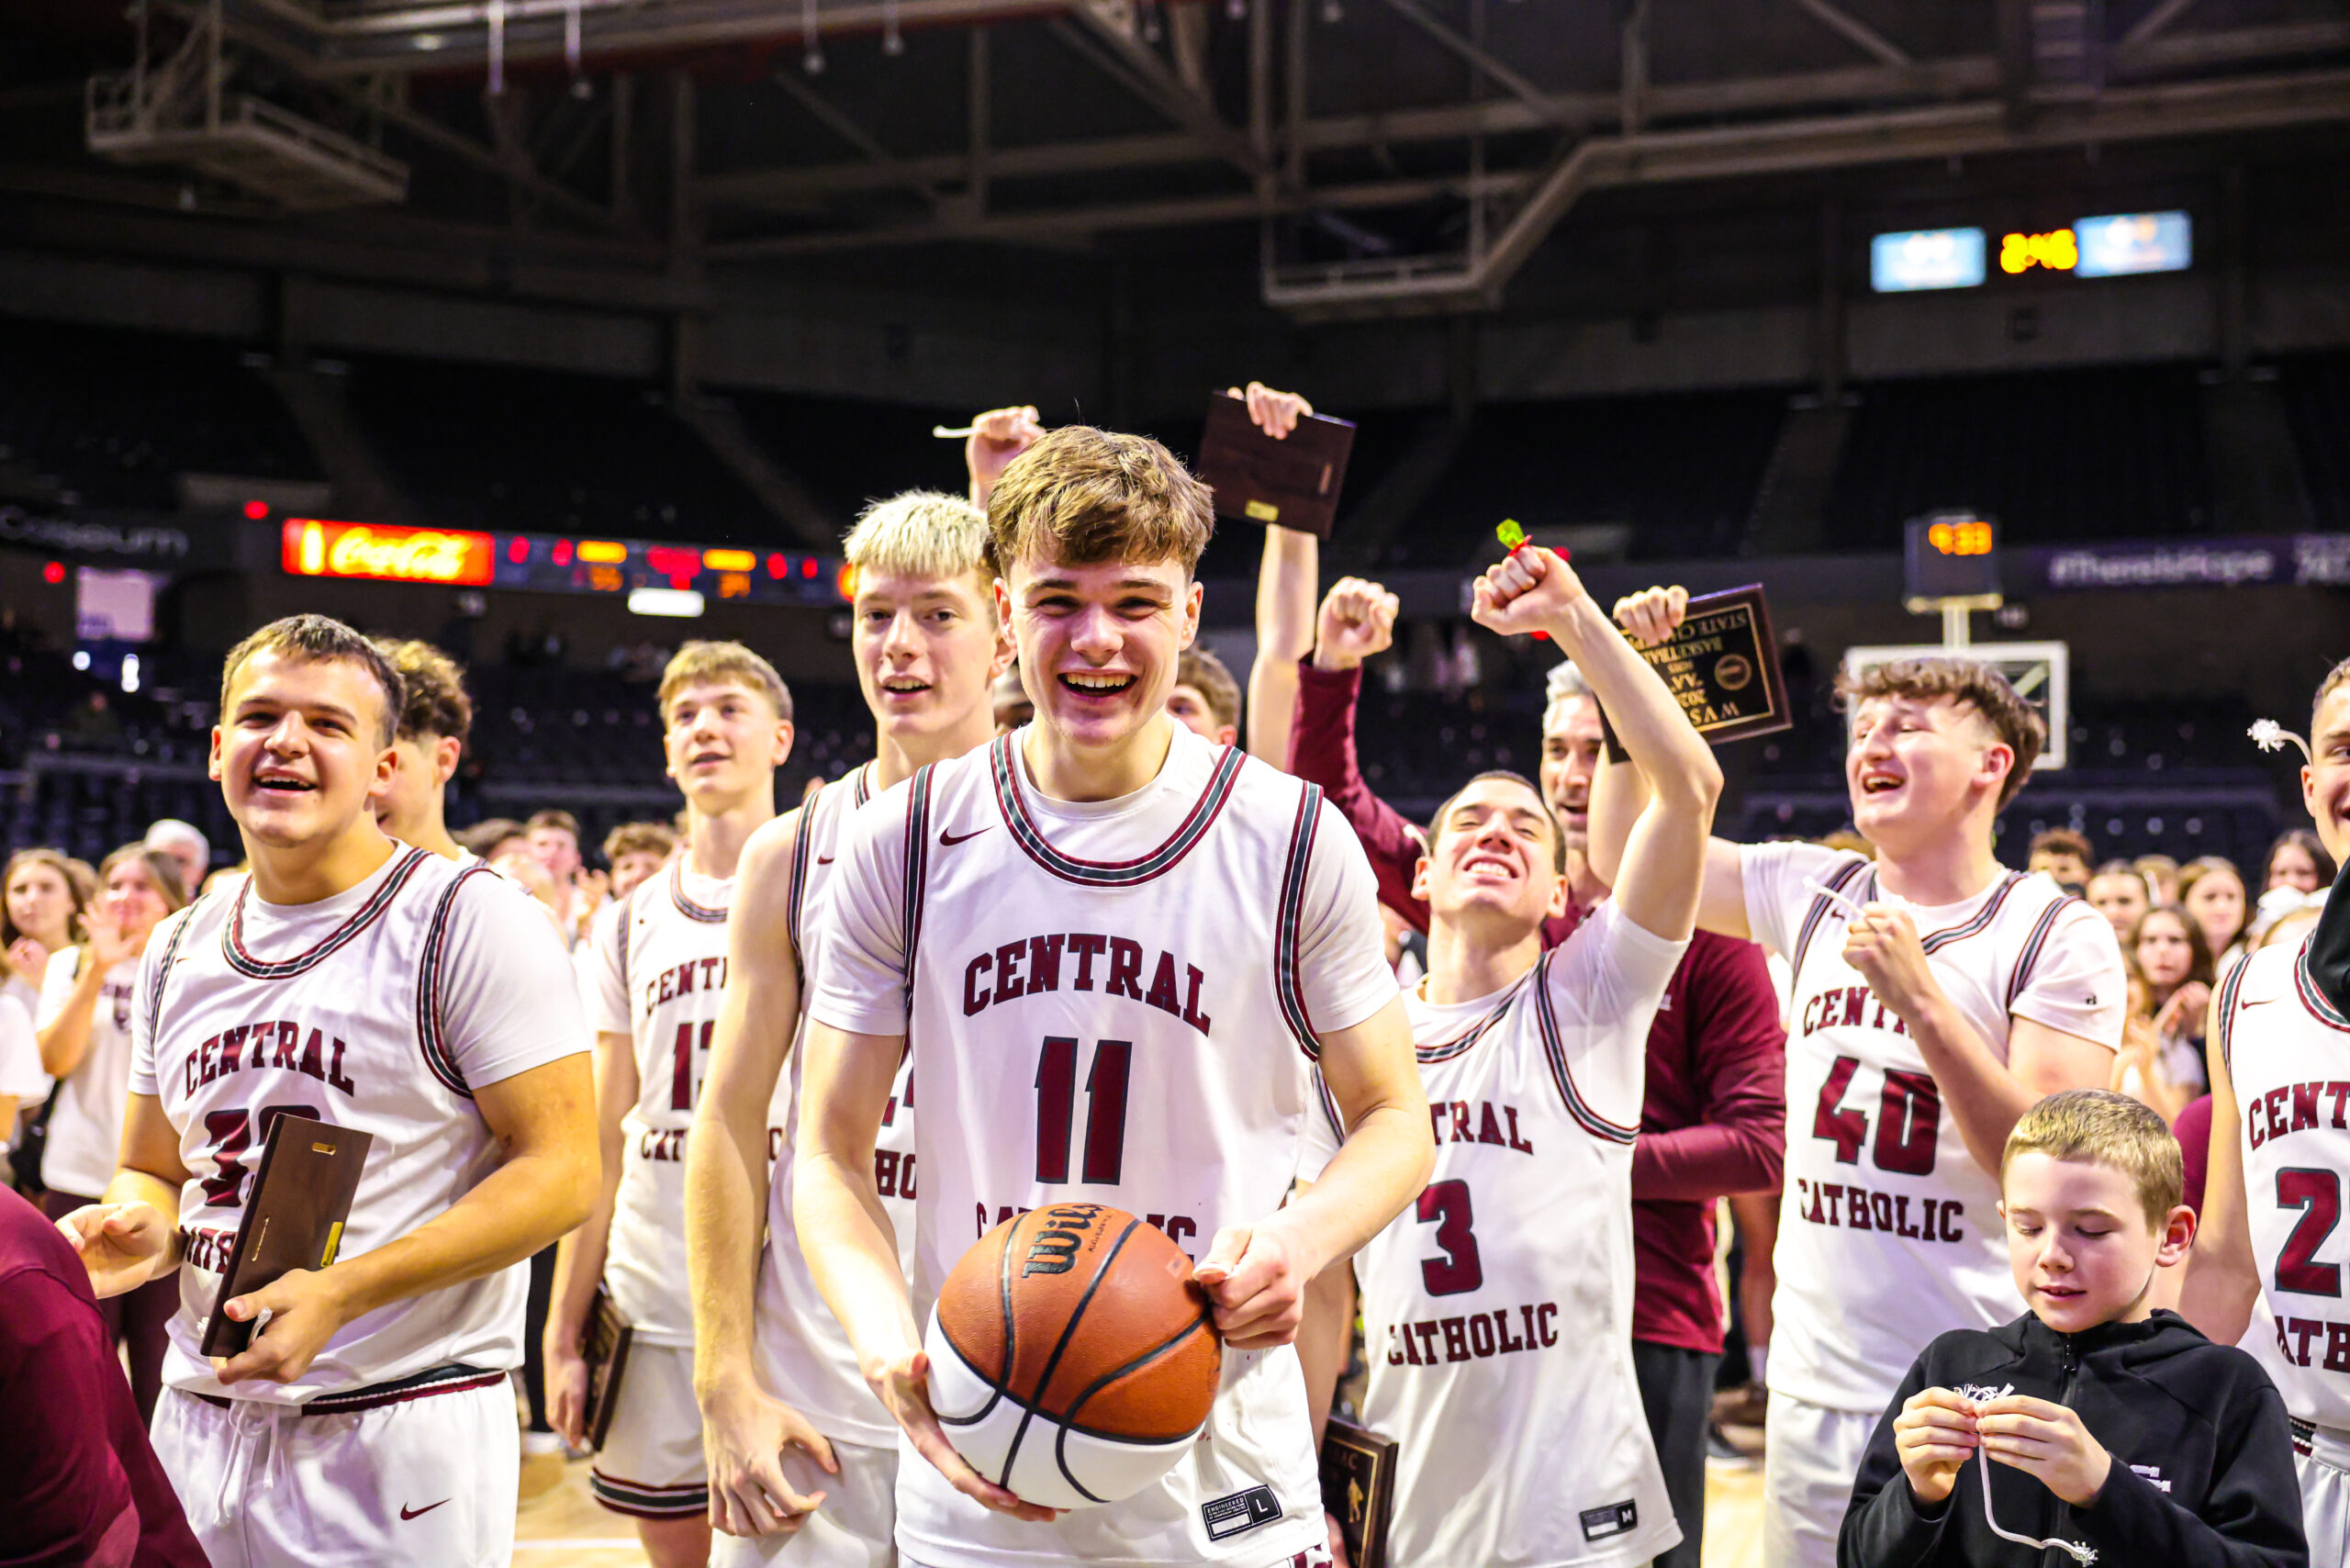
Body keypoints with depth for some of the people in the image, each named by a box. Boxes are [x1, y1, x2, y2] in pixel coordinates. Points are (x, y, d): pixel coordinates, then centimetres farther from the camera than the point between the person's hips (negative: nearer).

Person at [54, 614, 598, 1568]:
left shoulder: (469, 921, -9)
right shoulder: (178, 952, 12)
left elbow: (560, 1173, -14)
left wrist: (338, 1292, -21)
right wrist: (141, 1228, -5)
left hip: (400, 1434, -6)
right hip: (198, 1420, 6)